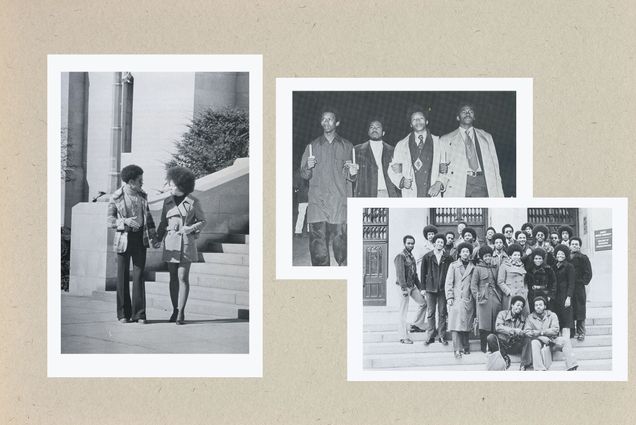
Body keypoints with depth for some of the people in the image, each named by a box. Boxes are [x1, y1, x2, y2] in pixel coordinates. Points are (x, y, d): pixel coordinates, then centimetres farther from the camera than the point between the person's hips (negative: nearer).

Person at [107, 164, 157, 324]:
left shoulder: (142, 196, 7)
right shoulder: (116, 197, -4)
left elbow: (148, 216, 16)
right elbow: (110, 220, -1)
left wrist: (153, 236, 8)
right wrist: (125, 221, -18)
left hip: (140, 238, 3)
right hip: (123, 238, -3)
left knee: (139, 275, -1)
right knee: (123, 276, 3)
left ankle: (139, 314, 3)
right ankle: (123, 314, 12)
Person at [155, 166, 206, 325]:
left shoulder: (193, 202, -4)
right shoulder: (167, 202, 7)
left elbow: (202, 221, 4)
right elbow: (163, 222, 14)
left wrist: (191, 228, -14)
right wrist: (158, 239, 2)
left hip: (187, 242, -4)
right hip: (171, 242, 4)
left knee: (183, 277, -7)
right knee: (173, 277, 5)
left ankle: (181, 312, -3)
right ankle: (175, 310, 13)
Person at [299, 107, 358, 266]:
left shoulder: (347, 146, 13)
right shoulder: (312, 146, 14)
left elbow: (350, 177, 14)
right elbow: (304, 175, 12)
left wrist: (352, 173, -8)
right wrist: (308, 167, -9)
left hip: (340, 203, -1)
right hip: (317, 203, 1)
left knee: (341, 245, -7)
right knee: (318, 249, -5)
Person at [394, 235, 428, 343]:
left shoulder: (411, 257, 15)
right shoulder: (400, 256, -12)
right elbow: (400, 273, -20)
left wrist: (419, 286, 18)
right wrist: (404, 288, -26)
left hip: (412, 286, 9)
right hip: (404, 286, -9)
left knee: (423, 302, 11)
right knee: (403, 311, -5)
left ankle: (417, 325, 22)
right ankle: (403, 337, -2)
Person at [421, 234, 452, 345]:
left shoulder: (448, 258, 5)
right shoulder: (427, 257, 4)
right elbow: (423, 273, 7)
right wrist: (423, 288, 1)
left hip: (443, 288, 0)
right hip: (430, 288, 0)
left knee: (442, 313, 3)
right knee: (430, 313, 2)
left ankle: (442, 336, 9)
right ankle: (430, 336, 7)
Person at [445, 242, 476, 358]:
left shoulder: (472, 267, 11)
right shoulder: (453, 265, 6)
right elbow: (449, 282, 3)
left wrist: (475, 297, 4)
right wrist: (449, 297, -5)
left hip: (469, 300, 2)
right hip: (456, 299, -2)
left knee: (466, 325, 4)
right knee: (456, 325, -9)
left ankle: (465, 347, 15)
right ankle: (457, 350, -11)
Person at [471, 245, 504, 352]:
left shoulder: (495, 268, 15)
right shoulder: (478, 268, 3)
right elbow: (473, 284, 0)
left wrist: (500, 295, 8)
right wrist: (477, 296, -9)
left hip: (495, 298, 4)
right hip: (484, 298, -4)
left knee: (495, 324, 1)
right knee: (484, 324, -4)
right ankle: (484, 347, 1)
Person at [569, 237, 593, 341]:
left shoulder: (583, 258, 3)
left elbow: (588, 273, -1)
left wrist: (582, 282, -9)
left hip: (579, 288, -3)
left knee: (580, 311, -4)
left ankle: (581, 333, 0)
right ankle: (571, 332, 8)